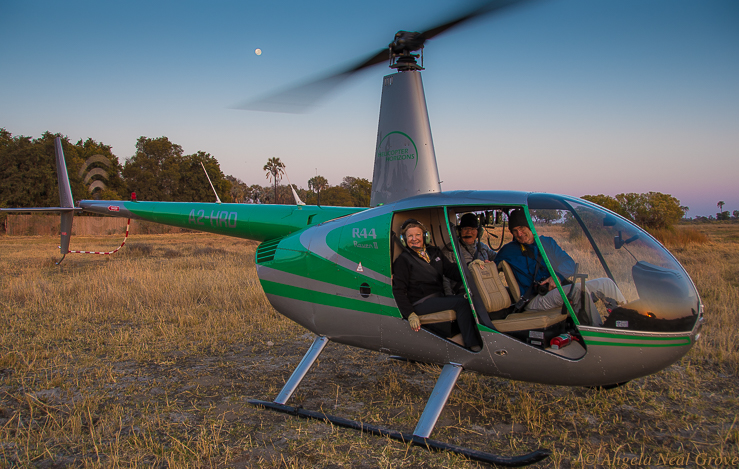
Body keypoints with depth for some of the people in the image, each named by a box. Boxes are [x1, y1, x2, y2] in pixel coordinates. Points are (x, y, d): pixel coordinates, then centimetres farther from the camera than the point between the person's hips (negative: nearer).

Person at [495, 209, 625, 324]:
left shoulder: (547, 242, 16)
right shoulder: (508, 251, 5)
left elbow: (569, 264, 10)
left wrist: (558, 276, -12)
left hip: (558, 290, 6)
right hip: (535, 300, -6)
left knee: (606, 283, -5)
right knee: (579, 289, -31)